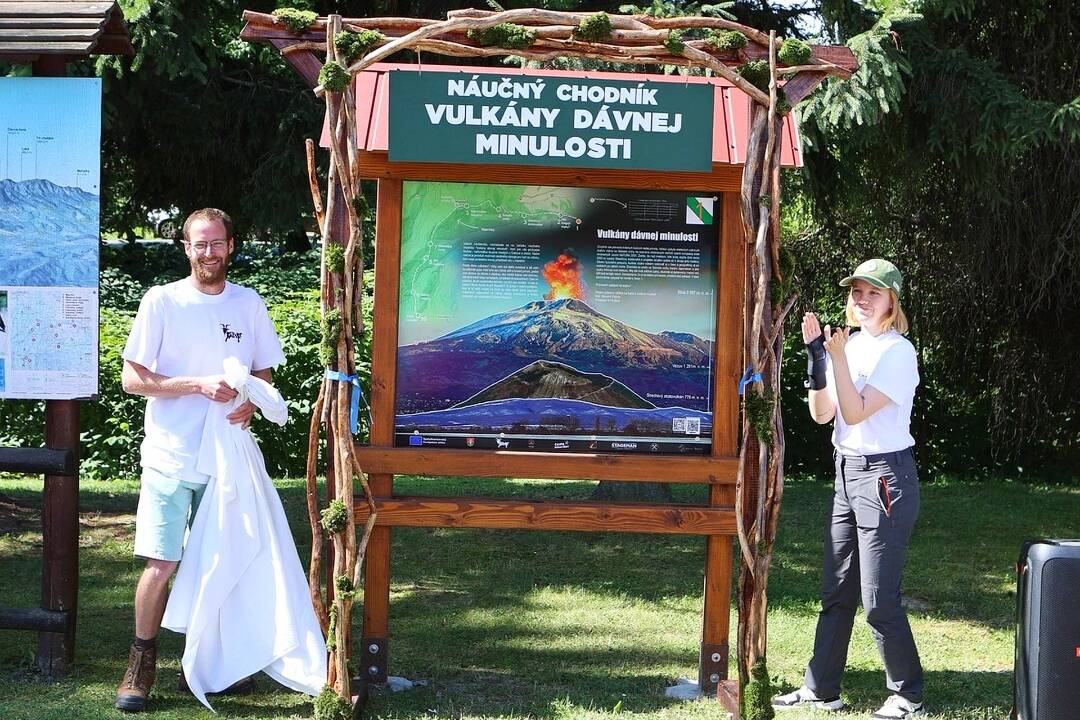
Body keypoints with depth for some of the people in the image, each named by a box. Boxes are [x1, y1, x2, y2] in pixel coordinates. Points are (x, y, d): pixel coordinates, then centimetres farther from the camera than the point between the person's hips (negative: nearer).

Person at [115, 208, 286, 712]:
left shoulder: (249, 304, 7)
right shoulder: (162, 302, -4)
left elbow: (263, 371, 16)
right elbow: (132, 378, -6)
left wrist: (249, 401, -6)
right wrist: (200, 385, -17)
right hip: (170, 458, -3)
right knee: (161, 565, -5)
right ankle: (142, 661, 12)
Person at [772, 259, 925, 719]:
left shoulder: (897, 352, -12)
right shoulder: (851, 344, 10)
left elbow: (855, 413, -18)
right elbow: (822, 413, 6)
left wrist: (838, 357, -24)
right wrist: (816, 352, -3)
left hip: (885, 477, -8)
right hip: (847, 473, 8)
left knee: (879, 599, -6)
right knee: (836, 592, 13)